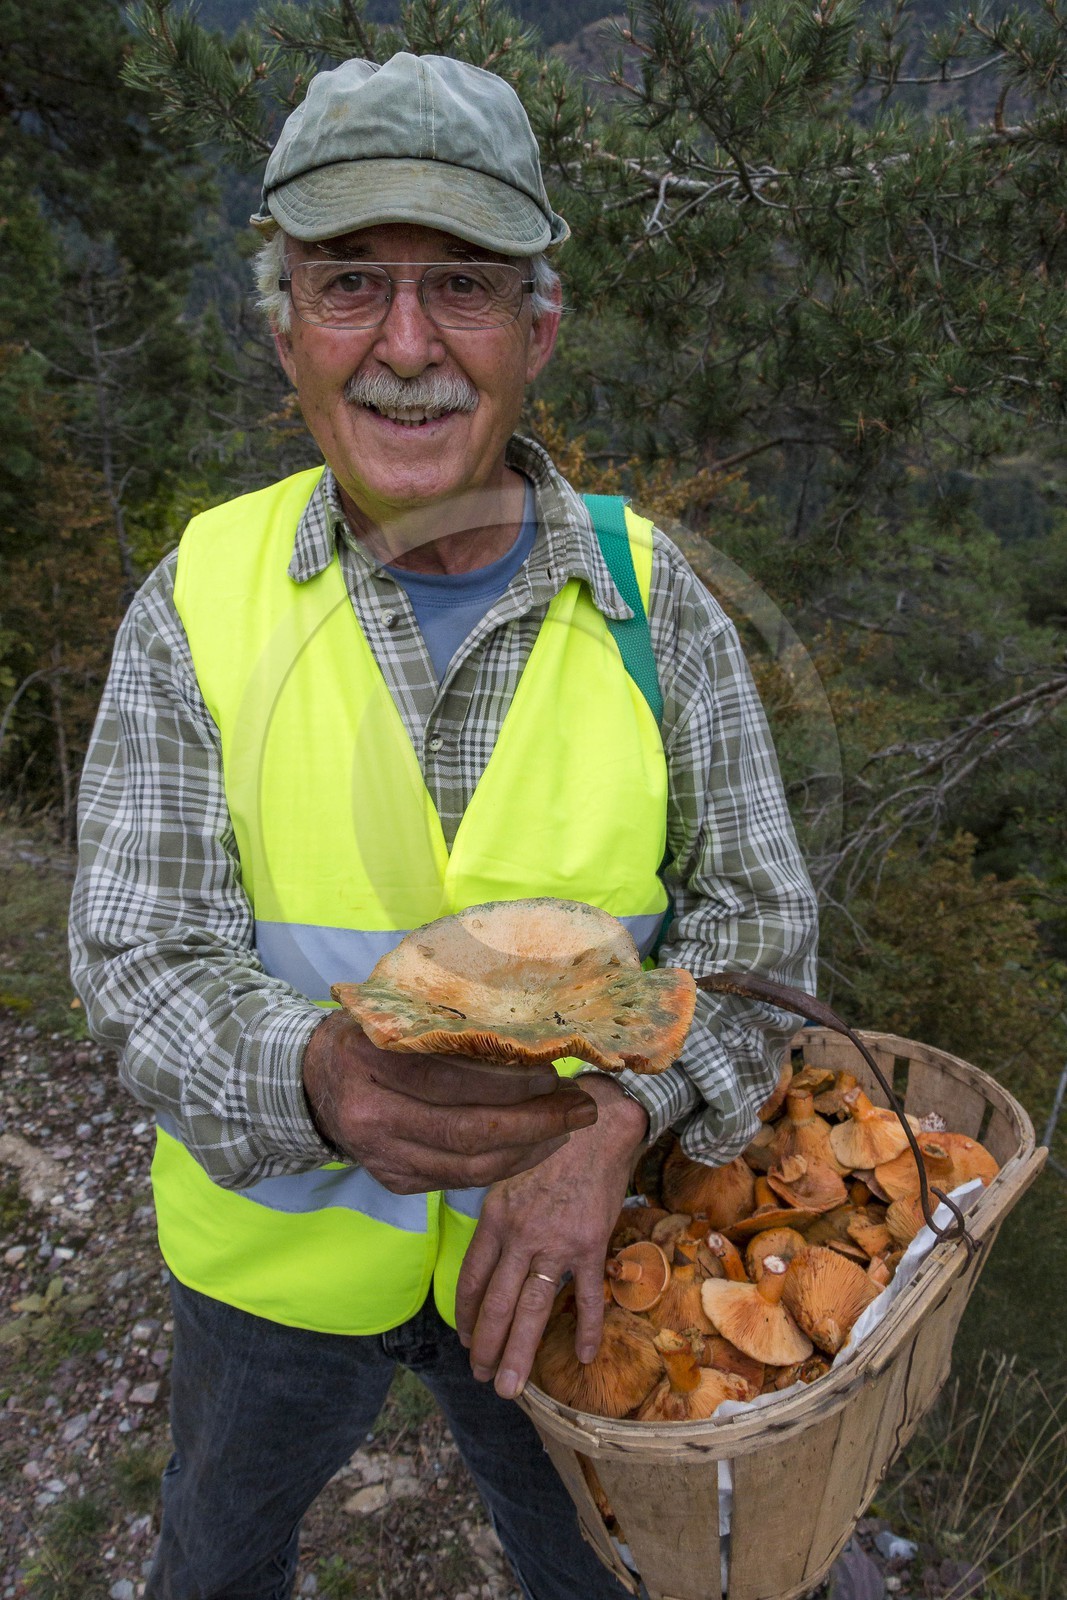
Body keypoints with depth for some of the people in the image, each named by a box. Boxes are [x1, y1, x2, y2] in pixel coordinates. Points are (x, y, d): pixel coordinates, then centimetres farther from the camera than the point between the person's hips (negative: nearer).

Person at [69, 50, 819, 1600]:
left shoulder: (652, 599, -13)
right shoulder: (201, 598, -15)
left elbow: (758, 919, -10)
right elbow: (143, 962, -17)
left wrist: (613, 1116, -28)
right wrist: (319, 1077, -38)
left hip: (552, 1237, 1)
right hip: (271, 1241, 1)